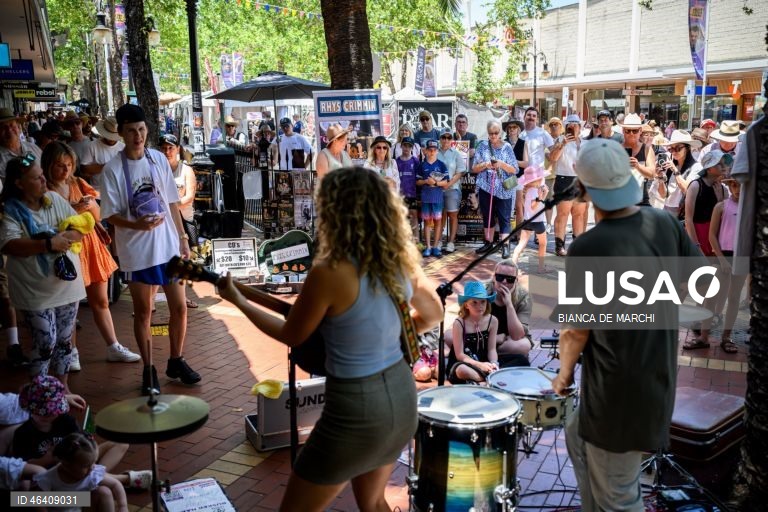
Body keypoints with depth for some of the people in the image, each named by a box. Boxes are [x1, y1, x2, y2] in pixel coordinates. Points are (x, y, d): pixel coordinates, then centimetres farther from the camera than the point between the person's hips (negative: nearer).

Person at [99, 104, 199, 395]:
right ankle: (149, 370, 23)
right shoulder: (113, 169, -9)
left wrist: (183, 237, 7)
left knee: (179, 307, 9)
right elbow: (110, 215, -8)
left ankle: (176, 362, 27)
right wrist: (137, 224, -26)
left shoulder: (159, 160, 2)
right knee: (143, 313, 8)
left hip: (169, 246, 3)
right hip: (137, 252, -3)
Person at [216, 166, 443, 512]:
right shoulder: (401, 261, -2)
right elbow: (434, 315, 13)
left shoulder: (329, 272, -22)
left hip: (358, 409, -7)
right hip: (402, 396, 7)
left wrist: (236, 299, 6)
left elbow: (291, 336, -7)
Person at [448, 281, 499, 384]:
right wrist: (480, 365, -26)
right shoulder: (459, 323, -12)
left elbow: (491, 349, -1)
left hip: (484, 363, 3)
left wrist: (493, 364, -23)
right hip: (464, 363, -3)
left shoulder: (492, 321, -1)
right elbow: (459, 355, -13)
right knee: (462, 370, -40)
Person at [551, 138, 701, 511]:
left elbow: (576, 331, -16)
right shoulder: (666, 224, -5)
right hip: (658, 378, 7)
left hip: (619, 391, -7)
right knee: (578, 436, 30)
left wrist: (564, 373, 3)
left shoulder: (586, 248, -23)